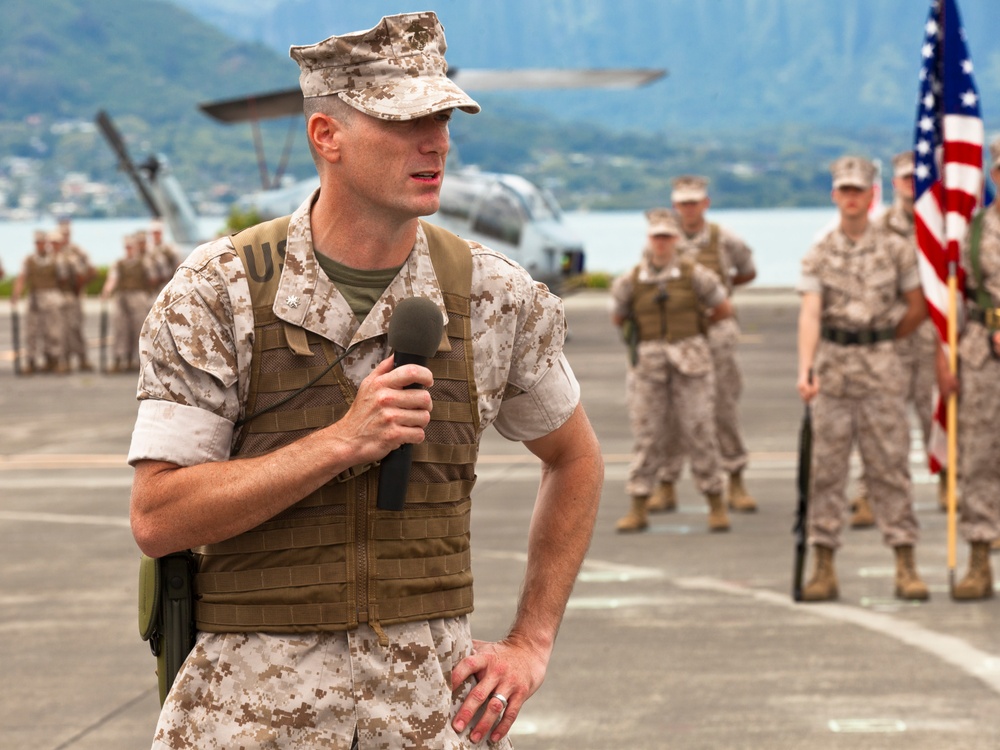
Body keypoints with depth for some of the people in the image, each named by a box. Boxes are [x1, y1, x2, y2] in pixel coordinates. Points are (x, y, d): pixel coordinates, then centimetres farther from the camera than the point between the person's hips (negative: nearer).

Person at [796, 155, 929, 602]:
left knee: (890, 466, 0)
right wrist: (805, 368, -22)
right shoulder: (818, 255, 2)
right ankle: (824, 568, 5)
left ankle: (905, 565, 3)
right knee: (826, 469, 1)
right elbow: (810, 314, -9)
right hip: (832, 370, 1)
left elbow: (918, 308, 11)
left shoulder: (896, 249, 3)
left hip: (882, 368, -1)